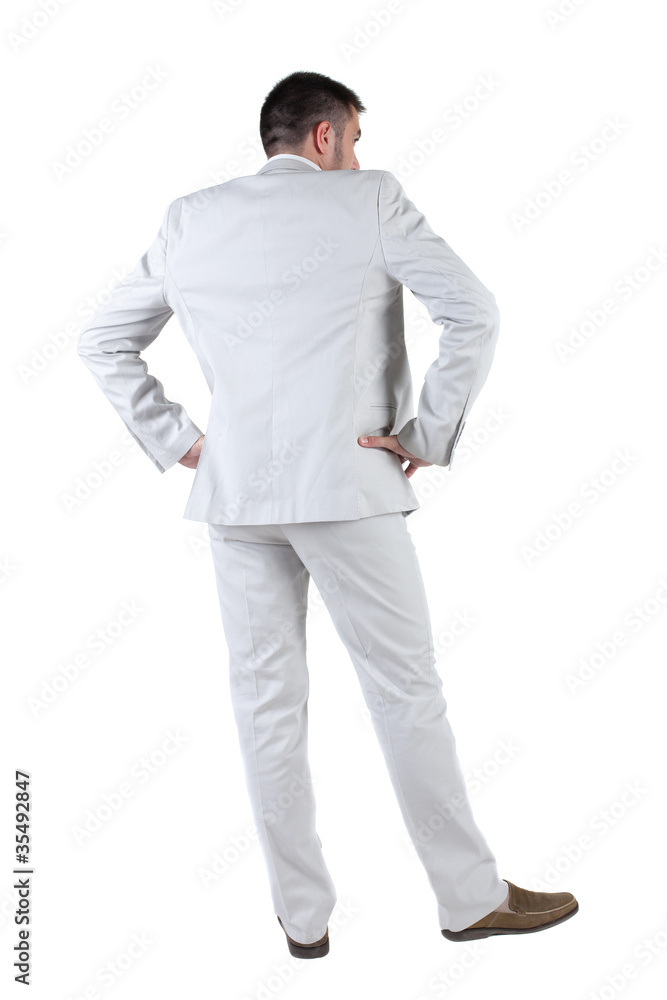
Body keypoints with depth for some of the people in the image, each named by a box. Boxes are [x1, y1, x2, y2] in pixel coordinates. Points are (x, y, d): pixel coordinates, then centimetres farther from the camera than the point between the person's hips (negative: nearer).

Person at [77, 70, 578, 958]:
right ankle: (472, 897, 21)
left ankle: (302, 916, 21)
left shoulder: (190, 219, 12)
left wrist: (173, 439, 11)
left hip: (235, 490, 4)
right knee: (406, 693, 7)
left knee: (267, 704, 10)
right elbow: (474, 313, -9)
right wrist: (431, 435, -4)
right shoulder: (369, 199, 1)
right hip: (348, 485, -3)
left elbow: (103, 342, 14)